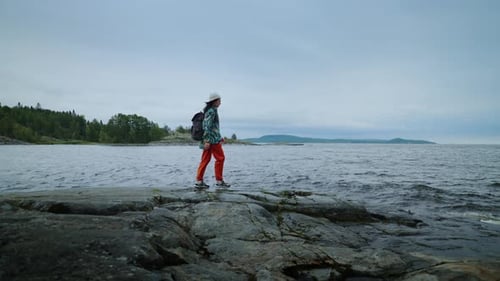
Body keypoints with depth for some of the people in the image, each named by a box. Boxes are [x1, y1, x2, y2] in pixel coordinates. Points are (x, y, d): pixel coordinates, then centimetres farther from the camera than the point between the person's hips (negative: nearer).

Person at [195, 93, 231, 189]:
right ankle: (219, 181, 4)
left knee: (205, 159, 7)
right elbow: (207, 126, -20)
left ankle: (199, 181, 7)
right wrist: (207, 140, -24)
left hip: (209, 140, 10)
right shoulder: (211, 111, -12)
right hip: (212, 139, -10)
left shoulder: (210, 110, 19)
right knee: (220, 158, -2)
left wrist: (219, 137, 24)